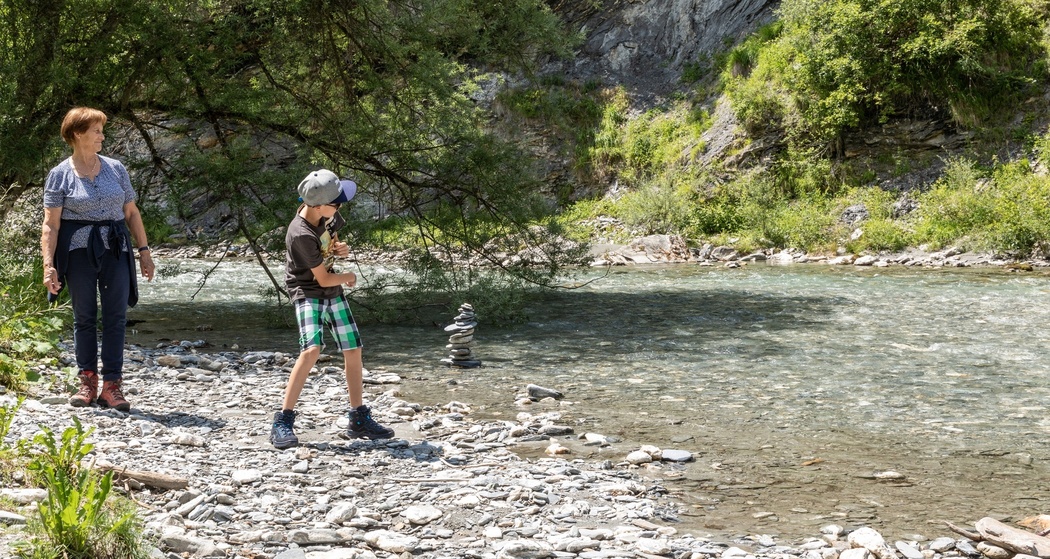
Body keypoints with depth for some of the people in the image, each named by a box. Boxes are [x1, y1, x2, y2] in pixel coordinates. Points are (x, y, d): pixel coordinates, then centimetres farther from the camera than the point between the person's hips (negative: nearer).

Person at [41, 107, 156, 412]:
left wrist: (144, 251, 10)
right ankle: (87, 382, 15)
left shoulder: (116, 169, 9)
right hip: (79, 251, -2)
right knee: (84, 316, 5)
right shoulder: (60, 175, 0)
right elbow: (50, 224, -3)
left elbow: (131, 213, 14)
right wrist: (48, 264, -11)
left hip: (116, 250, 2)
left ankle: (112, 386, 3)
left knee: (116, 317, -1)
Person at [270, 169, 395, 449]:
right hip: (308, 292, -8)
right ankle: (283, 423, -19)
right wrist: (349, 277, -1)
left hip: (333, 292, 8)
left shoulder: (328, 215, -6)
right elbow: (323, 279, -19)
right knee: (311, 350, -26)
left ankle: (359, 420, 18)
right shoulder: (301, 235, -28)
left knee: (353, 350, 6)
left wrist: (342, 249, -6)